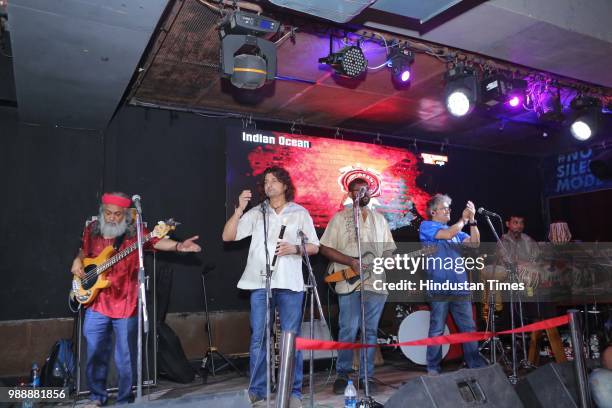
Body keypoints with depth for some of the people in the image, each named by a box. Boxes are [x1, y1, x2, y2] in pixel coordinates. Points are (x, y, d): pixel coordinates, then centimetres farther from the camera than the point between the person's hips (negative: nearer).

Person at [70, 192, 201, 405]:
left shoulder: (135, 231, -4)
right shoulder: (92, 229, 6)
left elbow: (157, 241, -15)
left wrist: (178, 246, -32)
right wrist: (78, 261, 0)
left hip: (126, 304, -3)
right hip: (96, 303, 3)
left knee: (125, 358, 5)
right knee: (95, 354, 11)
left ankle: (125, 400, 22)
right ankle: (97, 396, 30)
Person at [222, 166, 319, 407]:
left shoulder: (300, 213, 9)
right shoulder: (256, 213, 10)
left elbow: (315, 247, 9)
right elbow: (227, 236, 3)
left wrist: (295, 248, -11)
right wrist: (240, 209, -6)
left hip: (290, 283, -1)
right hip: (260, 282, 1)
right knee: (258, 338, 5)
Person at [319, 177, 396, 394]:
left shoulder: (379, 218, 16)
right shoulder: (340, 217, 2)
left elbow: (388, 248, 18)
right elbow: (325, 248, -3)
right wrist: (351, 261, -14)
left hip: (376, 282, 4)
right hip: (349, 283, -4)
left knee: (371, 331, 7)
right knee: (348, 331, -3)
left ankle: (366, 376, 16)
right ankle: (342, 375, 12)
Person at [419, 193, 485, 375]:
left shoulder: (456, 229, 21)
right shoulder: (426, 226, 2)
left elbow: (475, 243, 9)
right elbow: (448, 234, -14)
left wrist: (472, 220, 1)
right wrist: (464, 219, -2)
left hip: (460, 286, 6)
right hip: (440, 287, -6)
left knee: (469, 328, 7)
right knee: (437, 329, -1)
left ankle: (476, 365, 16)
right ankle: (433, 368, 8)